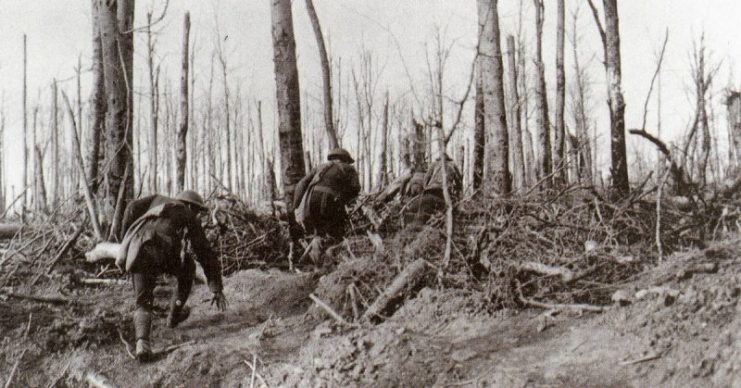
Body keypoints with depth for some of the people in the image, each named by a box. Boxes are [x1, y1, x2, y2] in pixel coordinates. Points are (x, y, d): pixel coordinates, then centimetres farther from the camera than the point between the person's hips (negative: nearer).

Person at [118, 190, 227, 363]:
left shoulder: (158, 199, 38)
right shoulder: (190, 219, 29)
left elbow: (132, 208, 17)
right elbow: (206, 254, 27)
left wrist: (126, 241, 22)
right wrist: (217, 289, 29)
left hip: (138, 252, 2)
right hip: (165, 251, -2)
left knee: (143, 303, 13)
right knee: (187, 269, 31)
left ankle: (142, 341, -13)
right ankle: (174, 315, 39)